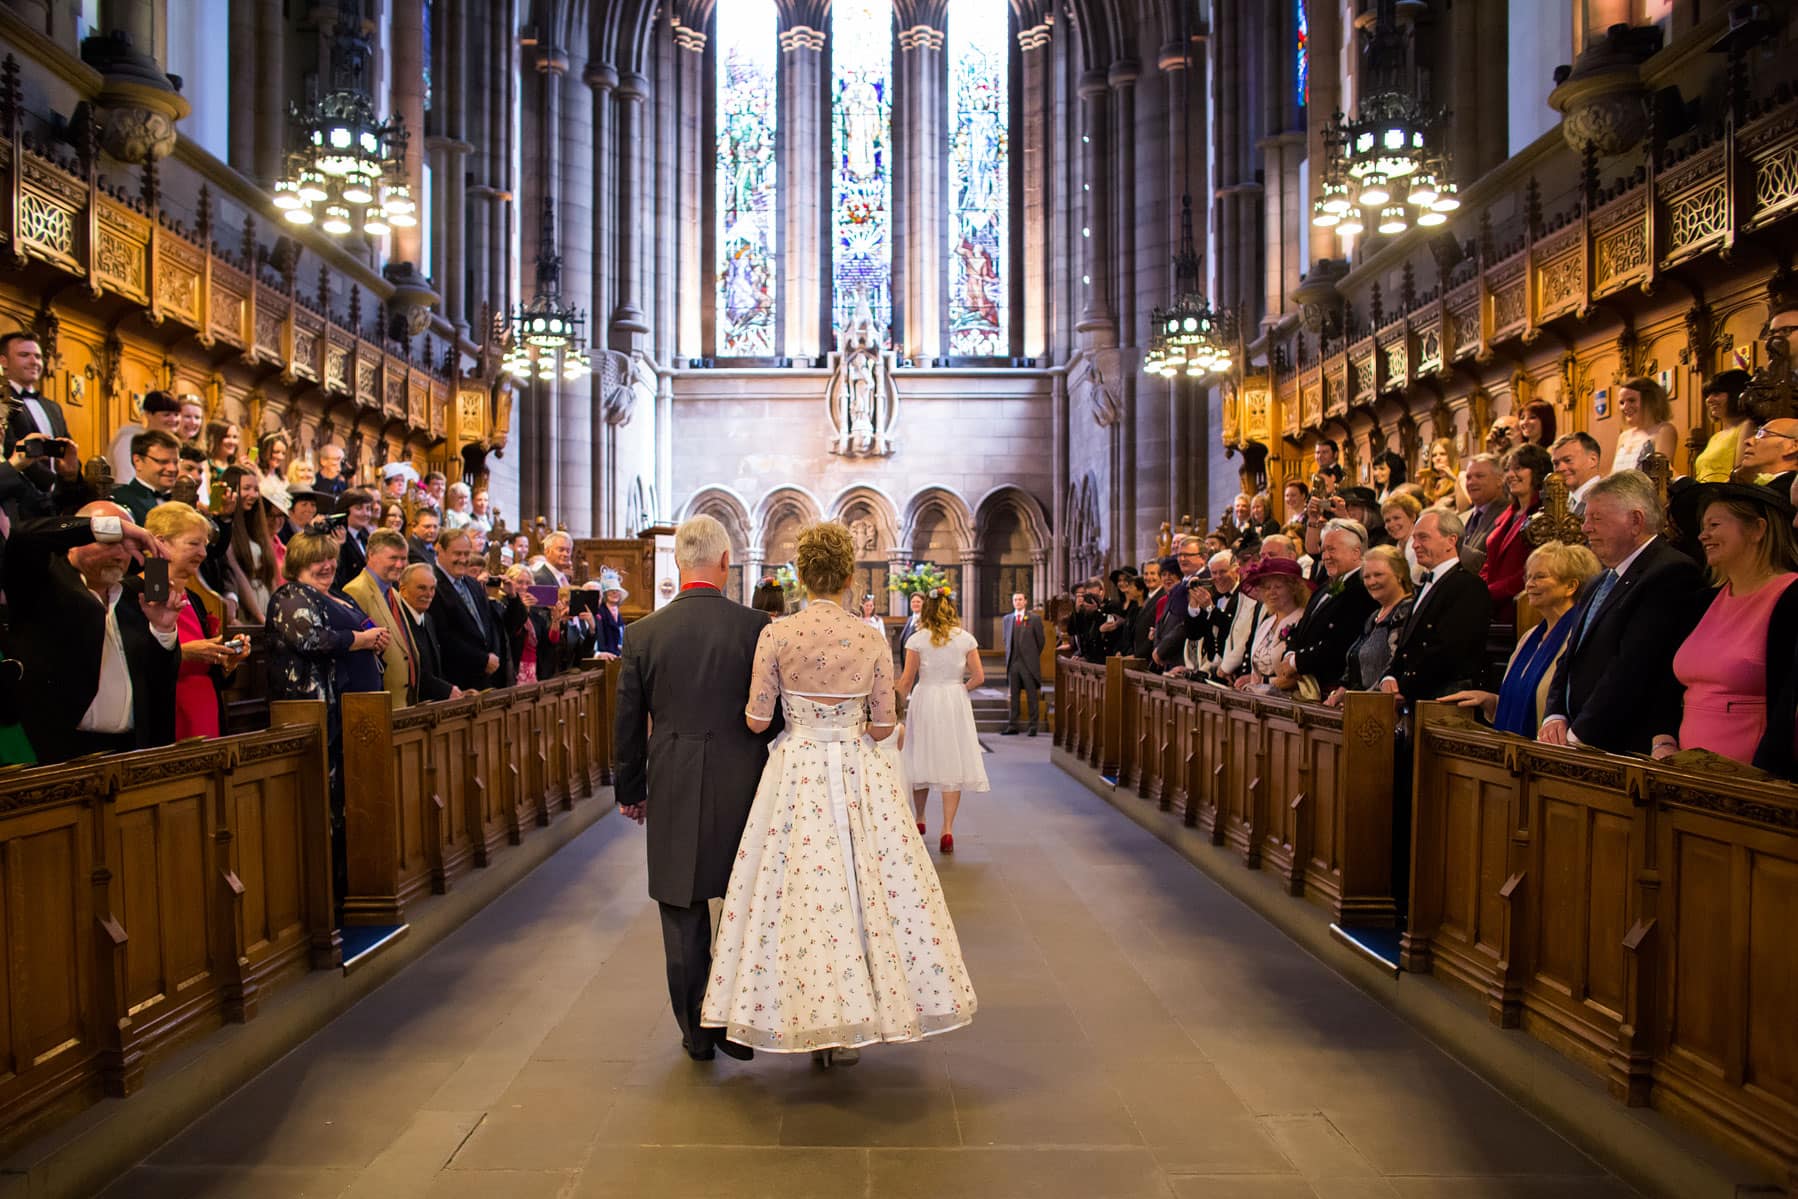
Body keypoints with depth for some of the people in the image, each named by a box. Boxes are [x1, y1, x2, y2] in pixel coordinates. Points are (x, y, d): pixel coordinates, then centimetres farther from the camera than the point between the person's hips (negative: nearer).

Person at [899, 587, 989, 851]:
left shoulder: (917, 639, -6)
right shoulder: (966, 638, -1)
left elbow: (906, 680, -6)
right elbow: (978, 677, -2)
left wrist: (901, 704, 7)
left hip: (924, 701, 0)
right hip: (956, 703, 0)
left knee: (923, 759, 15)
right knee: (953, 763, 2)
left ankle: (920, 820, 32)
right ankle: (947, 829, -5)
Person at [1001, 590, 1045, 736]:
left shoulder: (1035, 618, -1)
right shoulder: (1008, 618, 11)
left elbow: (1040, 640, 3)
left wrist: (1033, 656, 8)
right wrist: (1010, 655, 12)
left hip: (1029, 663, -4)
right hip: (1013, 662, 4)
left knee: (1032, 696, 0)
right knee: (1013, 696, 7)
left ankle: (1033, 726, 6)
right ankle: (1012, 726, 11)